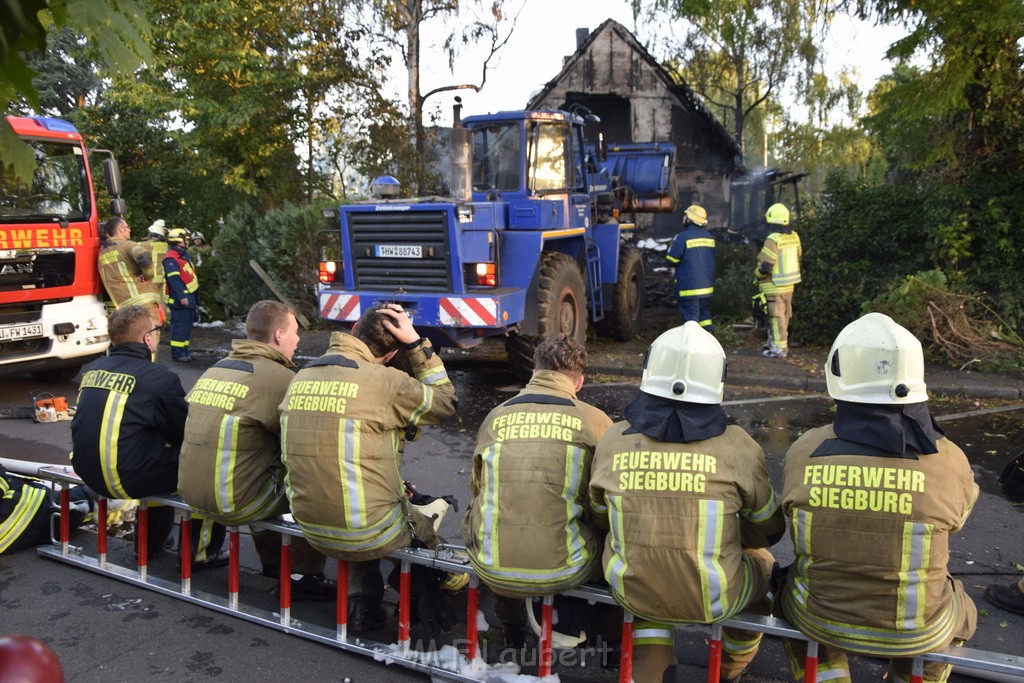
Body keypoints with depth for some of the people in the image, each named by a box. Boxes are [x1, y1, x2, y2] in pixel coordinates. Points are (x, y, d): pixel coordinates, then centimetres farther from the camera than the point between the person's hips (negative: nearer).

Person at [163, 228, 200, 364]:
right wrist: (181, 296, -26)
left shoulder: (184, 255, 18)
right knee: (180, 326, -8)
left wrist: (195, 297, 21)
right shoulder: (171, 258, -15)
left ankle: (184, 352, 23)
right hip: (180, 299, -10)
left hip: (189, 297, 10)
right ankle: (177, 354, -3)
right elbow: (174, 279, -22)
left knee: (187, 325, 14)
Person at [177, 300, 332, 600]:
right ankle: (304, 573, 13)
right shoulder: (279, 377, -15)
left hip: (190, 493, 8)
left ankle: (272, 561, 37)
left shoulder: (215, 369, 8)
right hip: (233, 503, -8)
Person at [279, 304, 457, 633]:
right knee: (425, 521, 24)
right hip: (368, 534, -5)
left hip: (312, 530, 5)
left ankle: (361, 601, 28)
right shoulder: (385, 382, -18)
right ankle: (428, 602, 37)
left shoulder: (301, 378, 3)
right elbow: (444, 401, -1)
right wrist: (415, 342, -2)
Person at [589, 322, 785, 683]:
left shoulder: (613, 440, -9)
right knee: (763, 564, 30)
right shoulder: (737, 447, -15)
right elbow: (769, 530, 0)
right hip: (712, 599, -1)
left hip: (630, 590, 1)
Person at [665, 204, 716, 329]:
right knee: (705, 315, 19)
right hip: (707, 285, 7)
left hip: (689, 287, -7)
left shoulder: (683, 237, -16)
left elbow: (672, 260, -10)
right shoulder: (709, 237, 7)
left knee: (691, 318, -2)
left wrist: (670, 247, 7)